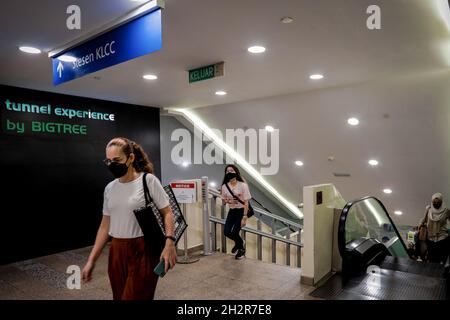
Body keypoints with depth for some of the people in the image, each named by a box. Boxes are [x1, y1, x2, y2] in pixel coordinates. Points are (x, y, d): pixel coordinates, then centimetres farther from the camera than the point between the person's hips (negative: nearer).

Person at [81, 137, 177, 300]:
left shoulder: (148, 180, -8)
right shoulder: (109, 188, 7)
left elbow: (167, 213, -8)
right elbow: (105, 225, 12)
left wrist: (169, 242, -22)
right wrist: (91, 260, 10)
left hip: (143, 251, -5)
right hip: (117, 252, 5)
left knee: (136, 297, -3)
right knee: (120, 296, 14)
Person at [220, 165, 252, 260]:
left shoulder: (243, 185, -18)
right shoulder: (225, 186, -6)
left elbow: (246, 202, -15)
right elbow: (223, 199, 10)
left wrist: (244, 217, -18)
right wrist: (228, 201, -15)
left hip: (241, 210, -4)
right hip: (232, 211, 4)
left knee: (234, 232, -10)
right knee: (227, 232, -4)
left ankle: (241, 248, 25)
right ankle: (239, 242, 32)